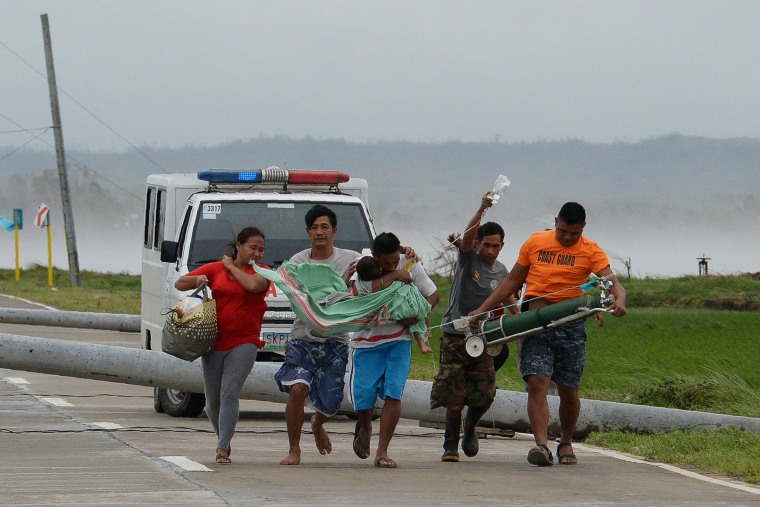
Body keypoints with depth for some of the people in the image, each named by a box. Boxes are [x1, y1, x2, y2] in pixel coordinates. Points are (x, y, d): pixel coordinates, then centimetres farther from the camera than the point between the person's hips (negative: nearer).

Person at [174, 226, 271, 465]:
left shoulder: (261, 273, 4)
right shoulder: (214, 269, 9)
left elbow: (253, 285, -20)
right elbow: (179, 283, 12)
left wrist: (232, 266, -6)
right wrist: (196, 280, -10)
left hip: (244, 344, -3)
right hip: (214, 343, 3)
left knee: (230, 393, -16)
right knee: (213, 400, 8)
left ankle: (222, 449, -18)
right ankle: (223, 438, 31)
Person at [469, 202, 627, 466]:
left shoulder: (591, 251, 3)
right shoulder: (535, 243, 9)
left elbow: (611, 279, -11)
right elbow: (513, 280, 17)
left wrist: (619, 299, -35)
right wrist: (483, 309, 14)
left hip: (571, 325, 0)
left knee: (568, 390, 6)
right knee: (537, 382, -15)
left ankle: (566, 443, 27)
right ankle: (542, 445, -23)